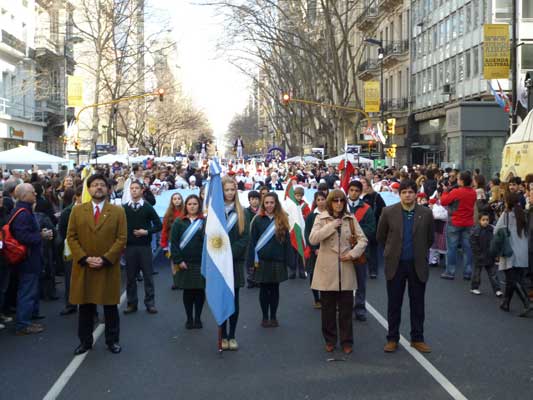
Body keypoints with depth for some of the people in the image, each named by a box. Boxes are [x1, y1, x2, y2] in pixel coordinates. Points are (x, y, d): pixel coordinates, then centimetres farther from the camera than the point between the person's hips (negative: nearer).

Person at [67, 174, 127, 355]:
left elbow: (121, 239, -4)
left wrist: (105, 259, -14)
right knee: (85, 306, 8)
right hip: (83, 267, 1)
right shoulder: (77, 210, 5)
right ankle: (85, 341, 19)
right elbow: (71, 237, 1)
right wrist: (84, 258, -12)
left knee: (110, 306, 7)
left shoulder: (118, 211, 2)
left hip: (109, 267, -1)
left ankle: (112, 340, 18)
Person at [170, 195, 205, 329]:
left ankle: (198, 318, 16)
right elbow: (173, 242, -1)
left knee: (200, 291, 4)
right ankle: (189, 319, 16)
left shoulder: (205, 222, 3)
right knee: (187, 291, 6)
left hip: (201, 263, 0)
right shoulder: (179, 222, 4)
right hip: (184, 264, 0)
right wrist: (178, 260, -9)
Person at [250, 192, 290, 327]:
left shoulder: (282, 220, 3)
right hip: (262, 260, -1)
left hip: (277, 261, 1)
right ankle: (265, 317, 15)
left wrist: (286, 260, -1)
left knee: (274, 289, 8)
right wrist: (254, 259, -8)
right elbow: (252, 241, -1)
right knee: (264, 289, 5)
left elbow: (286, 241, 3)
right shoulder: (258, 220, 0)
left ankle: (273, 317, 17)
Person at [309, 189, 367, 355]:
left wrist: (353, 253, -11)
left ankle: (347, 341, 13)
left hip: (345, 269, 1)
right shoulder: (321, 219, 3)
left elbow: (363, 239, 5)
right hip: (327, 269, -1)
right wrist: (332, 226, -15)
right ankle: (330, 340, 18)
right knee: (328, 308, 6)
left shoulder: (351, 219, 8)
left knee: (346, 307, 3)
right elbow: (313, 239, -11)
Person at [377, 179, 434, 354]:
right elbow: (380, 236, 8)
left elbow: (430, 238, 11)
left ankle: (417, 339, 19)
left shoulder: (426, 213, -2)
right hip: (395, 265, 0)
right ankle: (392, 339, 17)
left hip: (418, 265, 1)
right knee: (394, 304, 6)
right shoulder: (388, 212, -4)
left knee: (417, 304, 8)